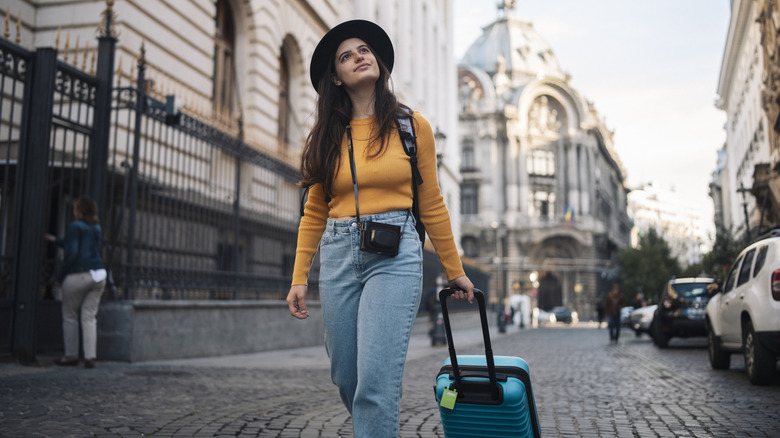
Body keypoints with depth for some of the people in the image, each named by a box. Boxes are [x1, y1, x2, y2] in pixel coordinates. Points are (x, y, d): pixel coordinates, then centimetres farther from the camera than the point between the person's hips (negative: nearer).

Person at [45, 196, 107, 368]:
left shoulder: (75, 226, -6)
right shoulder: (97, 228, 16)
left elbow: (71, 253, -14)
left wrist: (60, 276, -5)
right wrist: (56, 241, 41)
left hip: (77, 276, -6)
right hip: (98, 275, 6)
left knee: (70, 316, 8)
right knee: (89, 317, 5)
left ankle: (72, 356, 13)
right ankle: (90, 357, 0)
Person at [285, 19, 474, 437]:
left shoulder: (412, 126, 4)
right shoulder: (327, 136, 10)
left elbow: (431, 204, 7)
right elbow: (314, 212, 11)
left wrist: (455, 271, 10)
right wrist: (299, 278, 5)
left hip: (395, 255, -3)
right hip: (337, 254, 4)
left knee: (376, 379, -13)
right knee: (345, 377, 11)